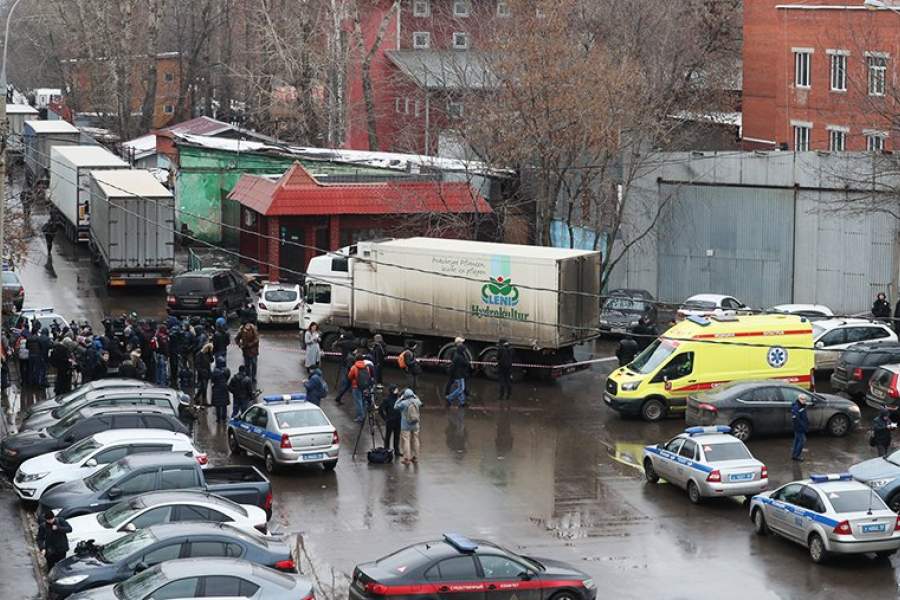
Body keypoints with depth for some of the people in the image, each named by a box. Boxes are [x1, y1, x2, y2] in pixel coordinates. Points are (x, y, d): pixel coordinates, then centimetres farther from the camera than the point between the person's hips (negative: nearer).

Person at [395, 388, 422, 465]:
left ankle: (407, 459, -3)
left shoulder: (403, 403, -17)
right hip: (415, 425, 4)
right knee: (415, 440, 15)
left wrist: (400, 399, -1)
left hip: (406, 426, -4)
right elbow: (420, 404, 19)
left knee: (406, 441, 0)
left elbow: (395, 407, -3)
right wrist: (415, 397, 17)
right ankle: (415, 457, 24)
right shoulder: (416, 401, -4)